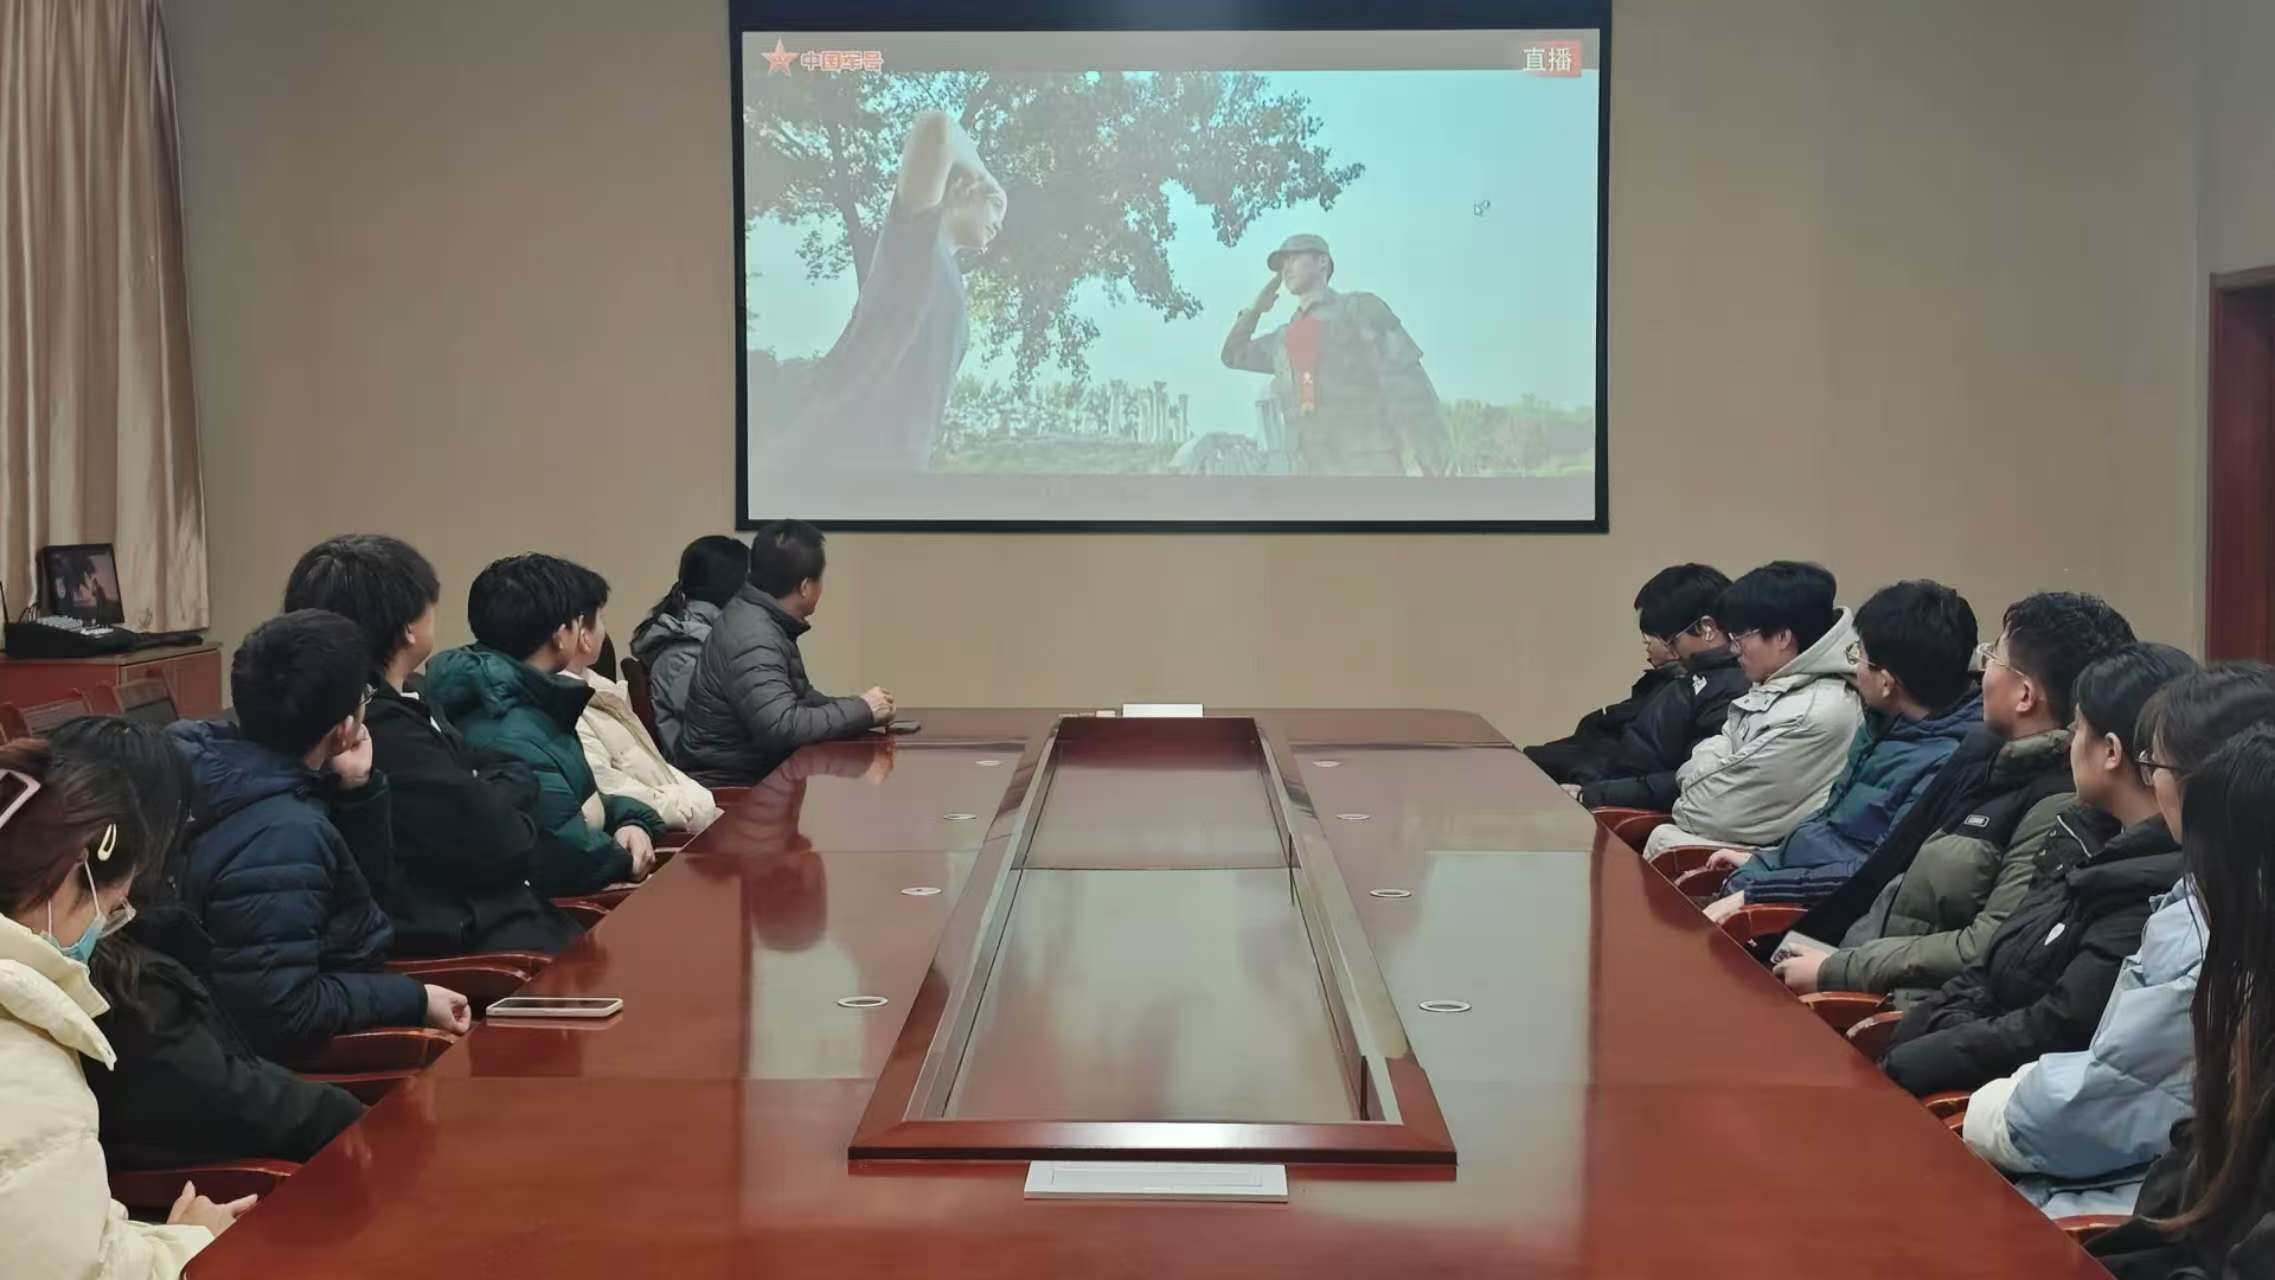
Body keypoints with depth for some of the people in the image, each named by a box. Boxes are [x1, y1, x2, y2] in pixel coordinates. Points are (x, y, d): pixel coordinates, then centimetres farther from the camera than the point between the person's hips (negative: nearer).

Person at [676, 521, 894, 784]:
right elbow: (782, 727, -31)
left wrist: (862, 709, 3)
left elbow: (801, 696, 20)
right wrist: (862, 710, -19)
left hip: (752, 774, 9)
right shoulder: (753, 639, -21)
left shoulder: (762, 617, 9)